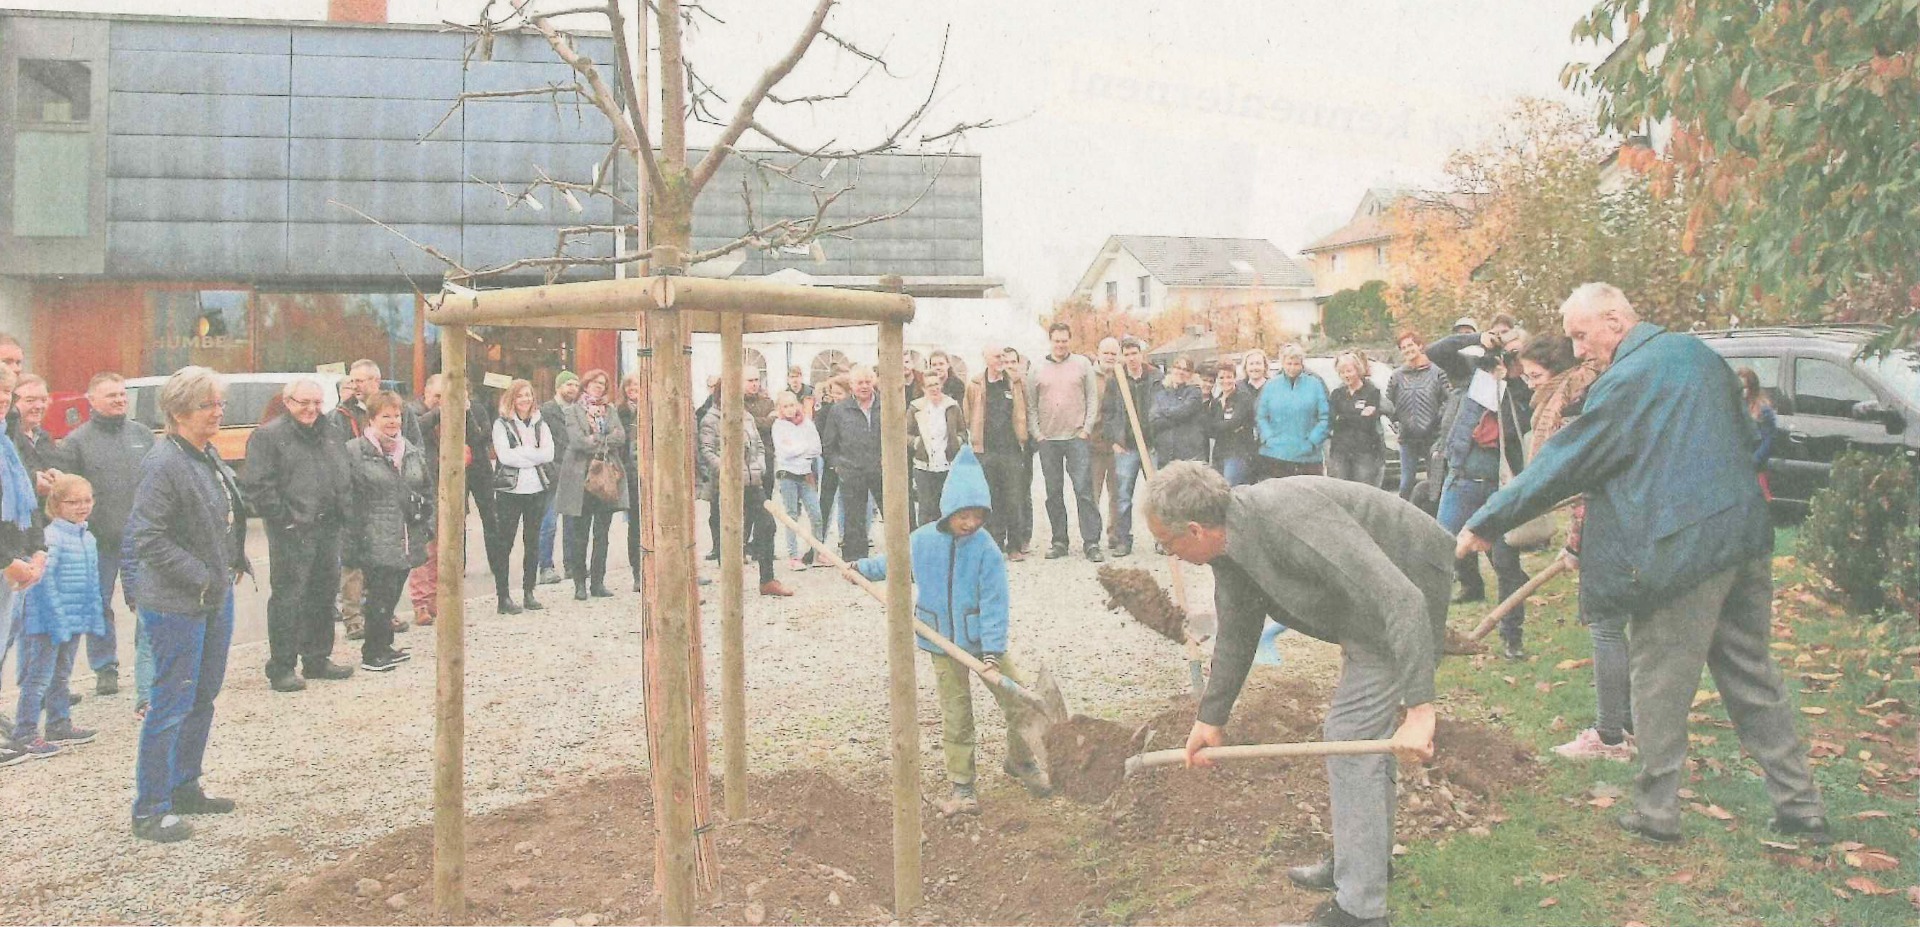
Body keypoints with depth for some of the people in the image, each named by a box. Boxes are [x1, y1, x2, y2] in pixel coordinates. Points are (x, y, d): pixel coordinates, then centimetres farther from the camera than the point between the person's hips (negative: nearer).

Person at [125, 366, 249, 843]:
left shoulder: (209, 457, 10)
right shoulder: (163, 464, -18)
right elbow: (144, 537, -22)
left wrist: (236, 560, 10)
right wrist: (200, 577, -20)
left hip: (216, 597, 9)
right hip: (176, 605, -9)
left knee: (204, 698, 17)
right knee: (173, 704, -3)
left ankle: (184, 787, 31)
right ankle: (149, 809, 7)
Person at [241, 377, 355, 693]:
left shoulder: (329, 433, 16)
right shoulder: (268, 436, -6)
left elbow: (344, 476, 23)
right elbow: (258, 486, -12)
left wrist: (342, 511, 12)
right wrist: (283, 519, -14)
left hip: (328, 529, 7)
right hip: (292, 533, -7)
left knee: (324, 595, 14)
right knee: (287, 598, -4)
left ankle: (318, 658, 26)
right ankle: (282, 667, 4)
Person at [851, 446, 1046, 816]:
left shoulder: (987, 550, -15)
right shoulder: (922, 540, -6)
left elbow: (994, 603, -15)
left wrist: (993, 650, -21)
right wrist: (862, 568, 24)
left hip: (983, 640, -1)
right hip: (943, 644, 1)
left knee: (1019, 702, 1)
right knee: (956, 716, 5)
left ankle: (1020, 761, 28)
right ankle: (961, 785, 16)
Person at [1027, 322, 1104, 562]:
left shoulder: (1082, 364, 4)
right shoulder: (1038, 369, 7)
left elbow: (1092, 399, 3)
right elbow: (1031, 405, 8)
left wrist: (1087, 429, -5)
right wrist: (1036, 433, -1)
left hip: (1076, 438, -2)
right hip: (1047, 440, 2)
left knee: (1084, 491, -6)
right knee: (1053, 494, 6)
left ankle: (1092, 543, -4)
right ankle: (1059, 542, 14)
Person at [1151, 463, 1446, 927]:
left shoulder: (1289, 519, -34)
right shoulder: (1229, 545, -4)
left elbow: (1400, 598, -38)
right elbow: (1236, 635, 14)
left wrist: (1419, 707, -42)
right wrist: (1212, 717, 22)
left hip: (1407, 599, -10)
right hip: (1372, 602, 10)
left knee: (1351, 733, -10)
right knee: (1364, 730, 20)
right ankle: (1365, 858, 39)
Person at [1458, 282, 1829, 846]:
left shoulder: (1626, 381, -13)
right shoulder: (1697, 353, 12)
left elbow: (1563, 464, -11)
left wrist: (1485, 523, -4)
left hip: (1680, 550, -8)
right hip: (1746, 537, 8)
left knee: (1660, 685, 4)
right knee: (1752, 675, 16)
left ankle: (1656, 811, 14)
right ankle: (1802, 808, 21)